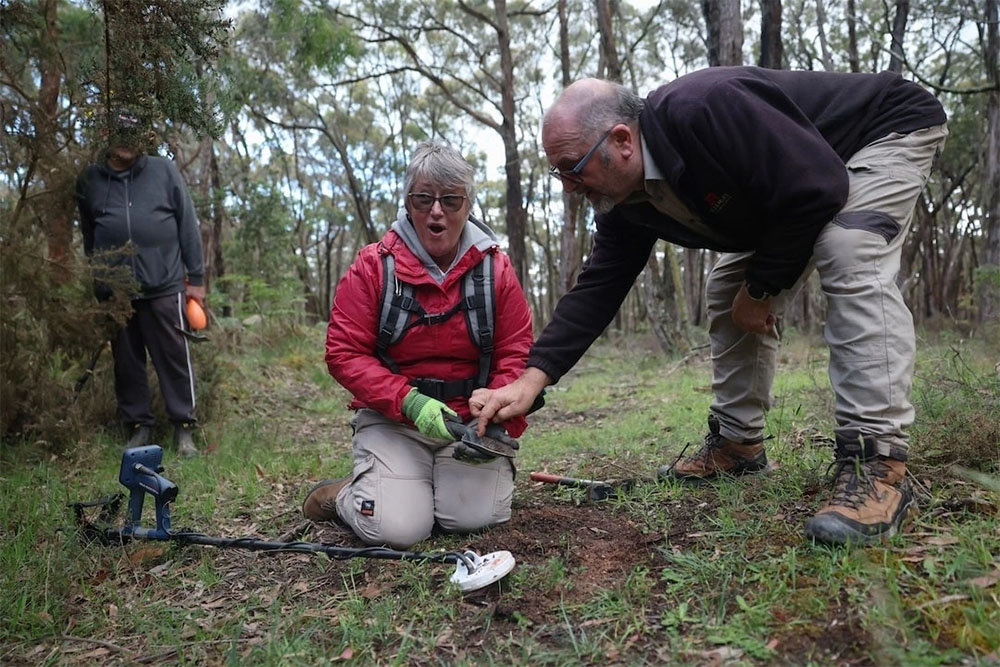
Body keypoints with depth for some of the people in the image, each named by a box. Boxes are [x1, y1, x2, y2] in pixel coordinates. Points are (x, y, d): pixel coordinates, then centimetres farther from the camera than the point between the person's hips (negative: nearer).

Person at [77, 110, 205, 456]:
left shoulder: (164, 171, 2)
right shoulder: (89, 180, 9)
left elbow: (188, 226, 2)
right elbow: (88, 237, 18)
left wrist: (196, 278, 0)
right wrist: (96, 286, 17)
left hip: (164, 286, -2)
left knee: (175, 358, 1)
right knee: (127, 362, 9)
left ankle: (183, 427, 11)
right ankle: (138, 426, 21)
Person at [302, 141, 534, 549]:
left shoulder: (495, 268, 1)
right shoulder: (373, 266, -4)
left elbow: (516, 355, 0)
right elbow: (344, 353, -7)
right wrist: (408, 401, -20)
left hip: (470, 418, 2)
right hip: (392, 418, -1)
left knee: (475, 517, -18)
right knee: (396, 528, -18)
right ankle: (343, 494, 16)